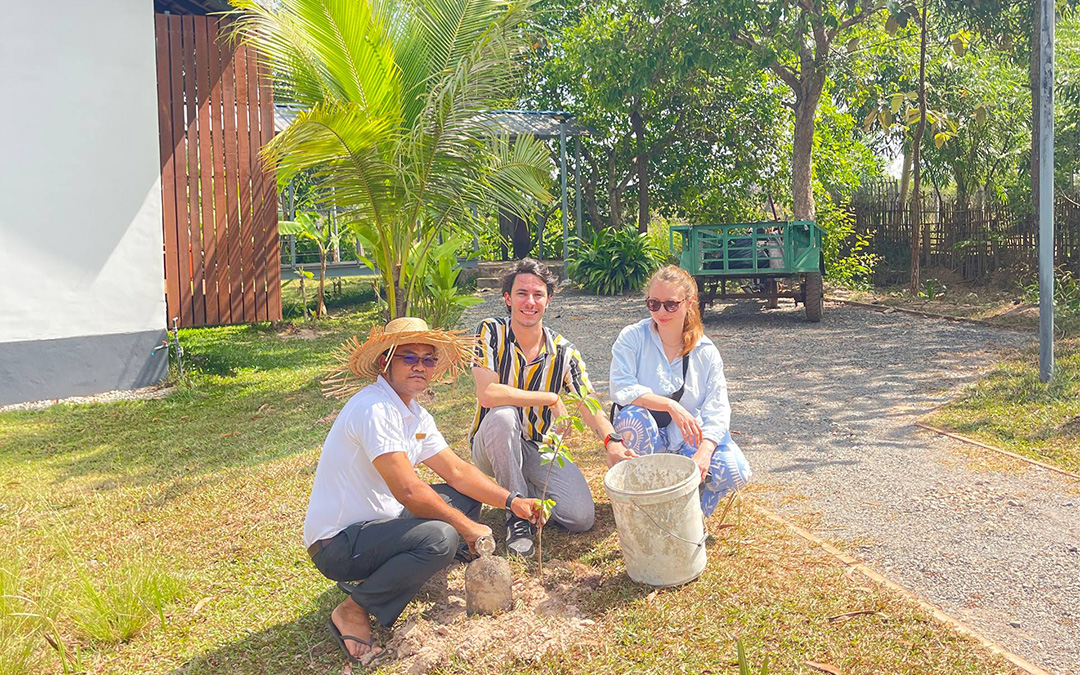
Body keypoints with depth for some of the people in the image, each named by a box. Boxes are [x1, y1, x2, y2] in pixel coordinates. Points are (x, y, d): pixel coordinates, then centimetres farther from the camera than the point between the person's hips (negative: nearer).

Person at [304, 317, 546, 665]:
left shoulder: (415, 415, 9)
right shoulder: (374, 408, -23)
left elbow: (457, 471, 11)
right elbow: (408, 491, -28)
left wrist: (511, 502, 0)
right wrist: (467, 527, -17)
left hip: (376, 521, 10)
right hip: (337, 543, -10)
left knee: (464, 497, 10)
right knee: (440, 537, -30)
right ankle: (354, 611, -10)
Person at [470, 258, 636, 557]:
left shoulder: (563, 351, -6)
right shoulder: (491, 333, -14)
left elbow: (589, 405, -10)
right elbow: (487, 394, -27)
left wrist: (612, 441, -31)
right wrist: (551, 399, -23)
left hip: (540, 448, 3)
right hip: (492, 445, -2)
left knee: (582, 517, -15)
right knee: (503, 415, -37)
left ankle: (527, 489, 17)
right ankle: (518, 513, -16)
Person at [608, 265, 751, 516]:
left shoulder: (706, 352, -3)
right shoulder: (632, 337, -8)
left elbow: (717, 410, -9)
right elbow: (621, 388, -21)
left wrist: (704, 451, -27)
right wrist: (670, 405, -32)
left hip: (688, 437, 1)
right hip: (646, 432, -1)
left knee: (736, 472, -23)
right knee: (632, 414, -35)